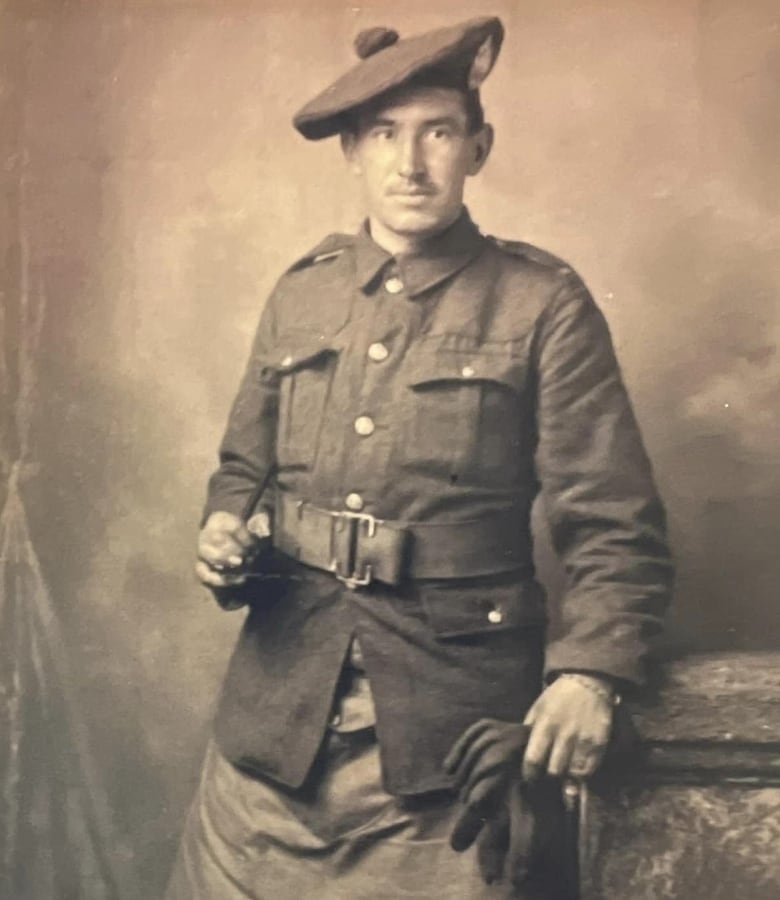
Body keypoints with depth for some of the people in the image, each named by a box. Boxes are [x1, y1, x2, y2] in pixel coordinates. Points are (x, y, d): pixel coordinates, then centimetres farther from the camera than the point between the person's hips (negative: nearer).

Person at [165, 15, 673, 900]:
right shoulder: (300, 292, 8)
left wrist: (590, 670, -18)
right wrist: (224, 533, -2)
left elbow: (615, 525, -5)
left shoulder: (543, 304, -4)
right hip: (279, 699, 4)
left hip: (452, 714, -3)